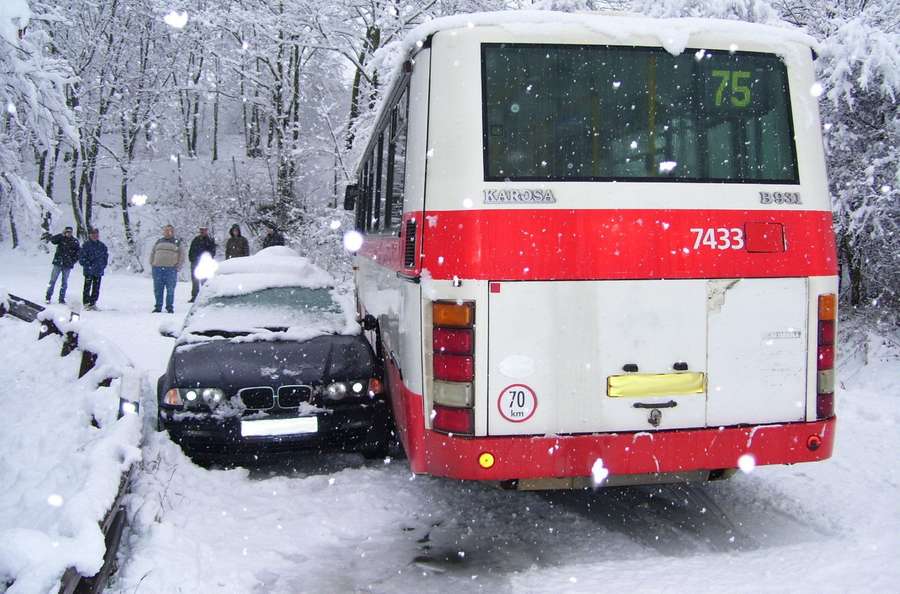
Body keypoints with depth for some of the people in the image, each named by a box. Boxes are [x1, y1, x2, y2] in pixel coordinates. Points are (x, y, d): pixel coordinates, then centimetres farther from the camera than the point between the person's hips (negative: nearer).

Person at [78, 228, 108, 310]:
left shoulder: (102, 246, 10)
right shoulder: (86, 245, -3)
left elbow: (106, 255, 19)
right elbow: (81, 256, -4)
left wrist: (104, 265, 9)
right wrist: (86, 265, -11)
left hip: (98, 271, 4)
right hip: (89, 270, -4)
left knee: (96, 288, 7)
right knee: (87, 287, -4)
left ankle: (93, 303, 15)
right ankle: (86, 303, 2)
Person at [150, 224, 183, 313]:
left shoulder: (177, 242, 11)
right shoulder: (159, 241, 18)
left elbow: (182, 256, 9)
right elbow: (152, 253, 22)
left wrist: (177, 267, -1)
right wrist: (152, 264, 10)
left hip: (171, 269, -2)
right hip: (158, 268, 2)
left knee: (170, 290, -3)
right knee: (158, 289, 2)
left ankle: (170, 307, 3)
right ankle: (158, 307, 8)